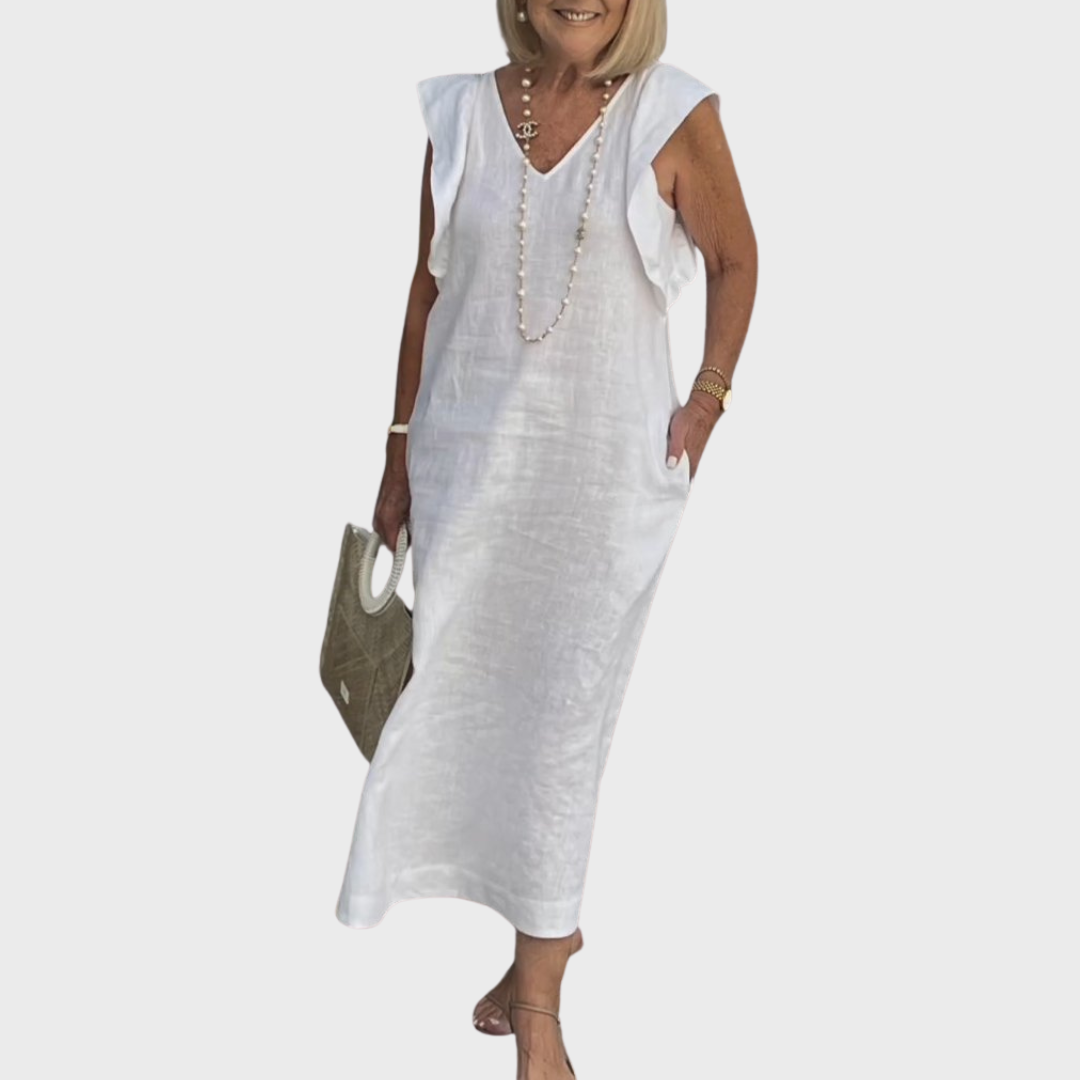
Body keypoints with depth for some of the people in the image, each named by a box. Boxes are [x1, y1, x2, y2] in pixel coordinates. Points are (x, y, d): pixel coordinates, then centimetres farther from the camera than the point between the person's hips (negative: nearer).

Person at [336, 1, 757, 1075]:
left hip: (606, 468, -3)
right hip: (468, 455, 4)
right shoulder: (462, 112, 2)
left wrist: (706, 402, -2)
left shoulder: (674, 116, -7)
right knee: (463, 697, 9)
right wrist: (400, 449, 8)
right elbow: (428, 288, 7)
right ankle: (547, 927, 33)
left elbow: (735, 261, 5)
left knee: (563, 719, 2)